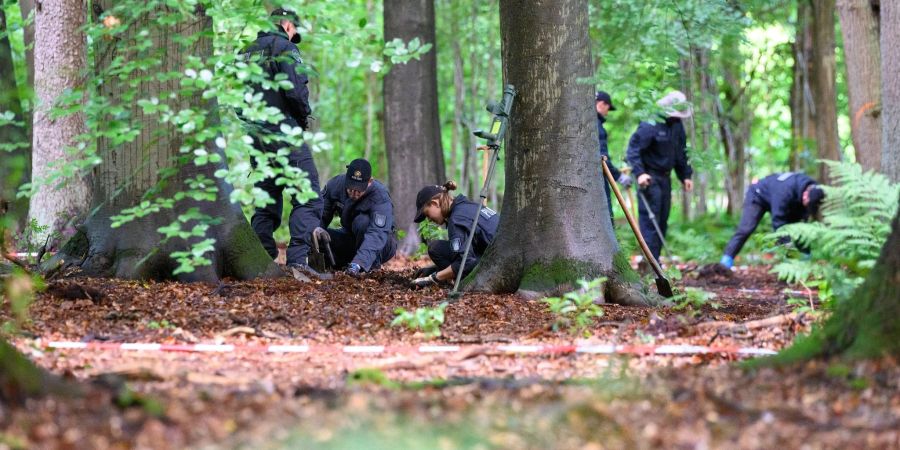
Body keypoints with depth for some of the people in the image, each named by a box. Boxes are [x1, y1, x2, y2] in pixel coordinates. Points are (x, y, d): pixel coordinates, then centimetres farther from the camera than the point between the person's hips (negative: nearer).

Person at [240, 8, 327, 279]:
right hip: (284, 133, -8)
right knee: (307, 199, -7)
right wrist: (304, 116, -1)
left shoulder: (248, 53, 16)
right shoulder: (284, 48, -7)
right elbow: (296, 89, -18)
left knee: (266, 202, 15)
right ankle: (298, 259, -19)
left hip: (257, 137, 8)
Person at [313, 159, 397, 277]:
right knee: (317, 236, -21)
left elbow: (376, 235, -43)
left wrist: (358, 264, -57)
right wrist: (317, 227, -30)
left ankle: (373, 264, -16)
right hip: (350, 238, 5)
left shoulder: (381, 198, -31)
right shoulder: (335, 184, -15)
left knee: (362, 222, -35)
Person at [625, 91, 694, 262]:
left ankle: (655, 260, 16)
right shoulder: (650, 125, -16)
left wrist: (685, 175, 14)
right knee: (650, 221, -11)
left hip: (665, 177, 8)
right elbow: (633, 148, -19)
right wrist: (639, 173, -28)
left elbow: (681, 152, 20)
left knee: (662, 221, 10)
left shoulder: (677, 125, 9)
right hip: (649, 177, -8)